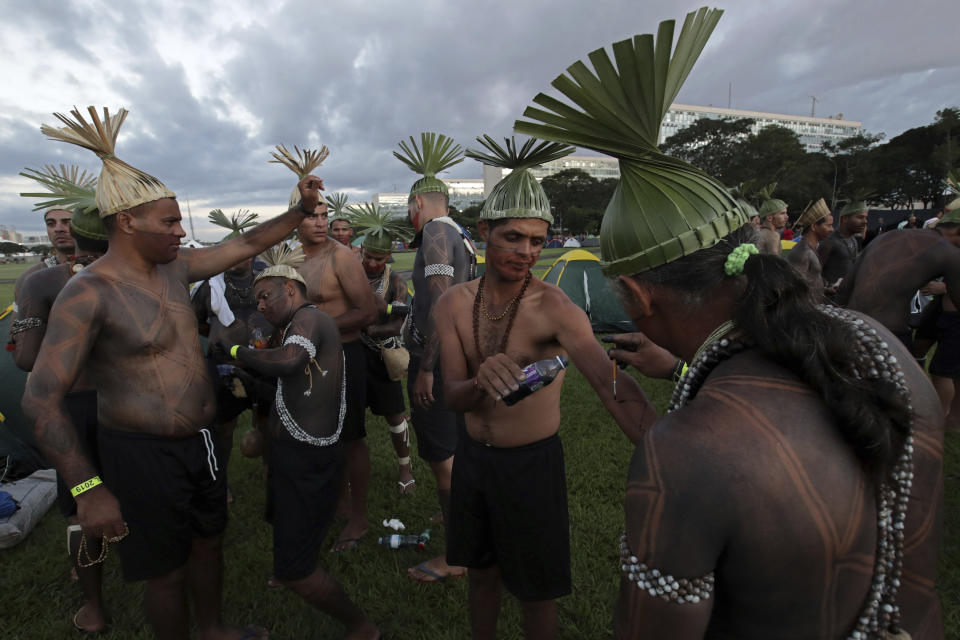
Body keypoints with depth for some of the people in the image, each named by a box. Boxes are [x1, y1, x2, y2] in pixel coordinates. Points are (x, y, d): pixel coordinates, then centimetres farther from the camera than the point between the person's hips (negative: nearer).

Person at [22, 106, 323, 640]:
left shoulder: (176, 268, 1)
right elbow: (42, 400, -20)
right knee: (167, 571, 12)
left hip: (200, 442, 8)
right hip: (144, 454, -7)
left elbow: (246, 245, 10)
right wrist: (89, 491, -21)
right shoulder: (89, 294, -20)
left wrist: (302, 210, 4)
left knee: (210, 540, 25)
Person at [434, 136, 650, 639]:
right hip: (473, 456, 4)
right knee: (481, 570, 26)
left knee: (535, 590, 16)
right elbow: (453, 397, -13)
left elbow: (610, 383, -34)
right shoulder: (453, 305, -8)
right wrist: (482, 382, -37)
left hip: (533, 462, -4)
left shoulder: (555, 309, -21)